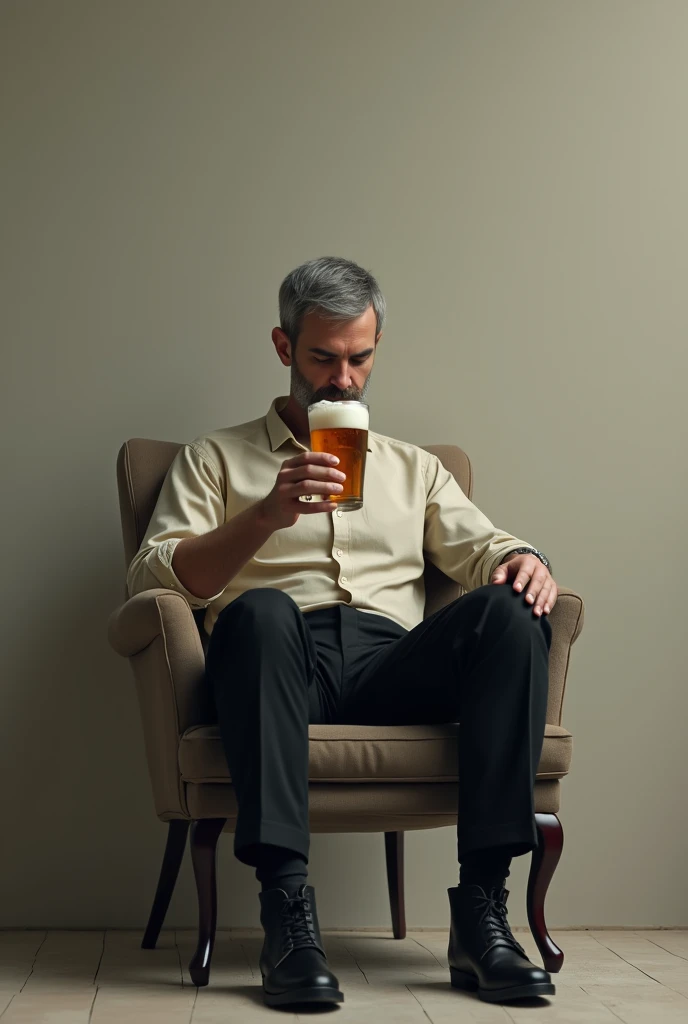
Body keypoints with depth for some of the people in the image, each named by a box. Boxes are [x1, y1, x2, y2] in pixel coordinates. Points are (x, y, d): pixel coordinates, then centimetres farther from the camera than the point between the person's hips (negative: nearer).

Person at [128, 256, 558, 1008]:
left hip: (390, 663, 3)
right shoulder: (214, 458, 19)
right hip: (284, 659, -2)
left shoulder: (415, 467, 29)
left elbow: (481, 549, 15)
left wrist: (524, 562, -11)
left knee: (507, 610, -28)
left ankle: (482, 903, -30)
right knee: (260, 610, -37)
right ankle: (286, 905, -38)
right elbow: (152, 579, 5)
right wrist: (268, 514, -10)